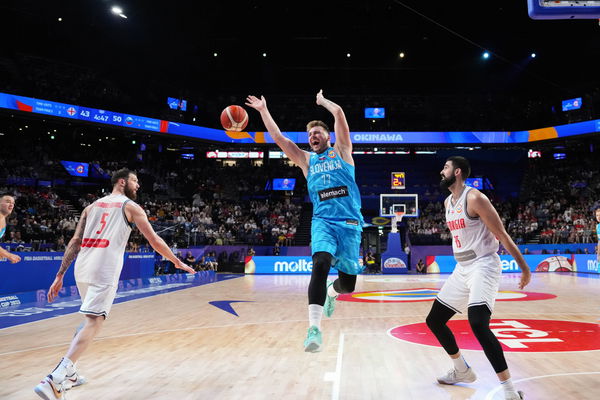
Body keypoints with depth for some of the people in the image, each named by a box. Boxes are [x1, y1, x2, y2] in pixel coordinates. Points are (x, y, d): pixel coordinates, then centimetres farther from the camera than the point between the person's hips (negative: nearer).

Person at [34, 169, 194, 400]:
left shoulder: (92, 206, 22)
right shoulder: (131, 207, 7)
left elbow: (75, 241, 14)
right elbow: (154, 240, 5)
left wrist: (60, 275, 13)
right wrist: (177, 262, 15)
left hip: (82, 267, 7)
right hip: (105, 270, -7)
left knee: (92, 318, 23)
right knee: (94, 322, -7)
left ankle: (68, 374, 25)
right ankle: (54, 380, -19)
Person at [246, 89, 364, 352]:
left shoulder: (341, 151, 11)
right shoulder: (306, 160, 17)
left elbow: (339, 113, 2)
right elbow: (278, 138, 12)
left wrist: (323, 101, 18)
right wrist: (264, 111, 10)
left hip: (350, 222, -1)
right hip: (323, 221, 1)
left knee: (347, 283, 2)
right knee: (321, 264, -28)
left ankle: (332, 291, 40)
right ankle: (314, 328, -31)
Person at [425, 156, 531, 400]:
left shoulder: (474, 198, -15)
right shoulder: (447, 202, 11)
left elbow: (502, 235, -14)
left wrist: (524, 268, -12)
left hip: (483, 265, -9)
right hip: (462, 268, 9)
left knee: (478, 324, -26)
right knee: (434, 320, 11)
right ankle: (462, 371, 29)